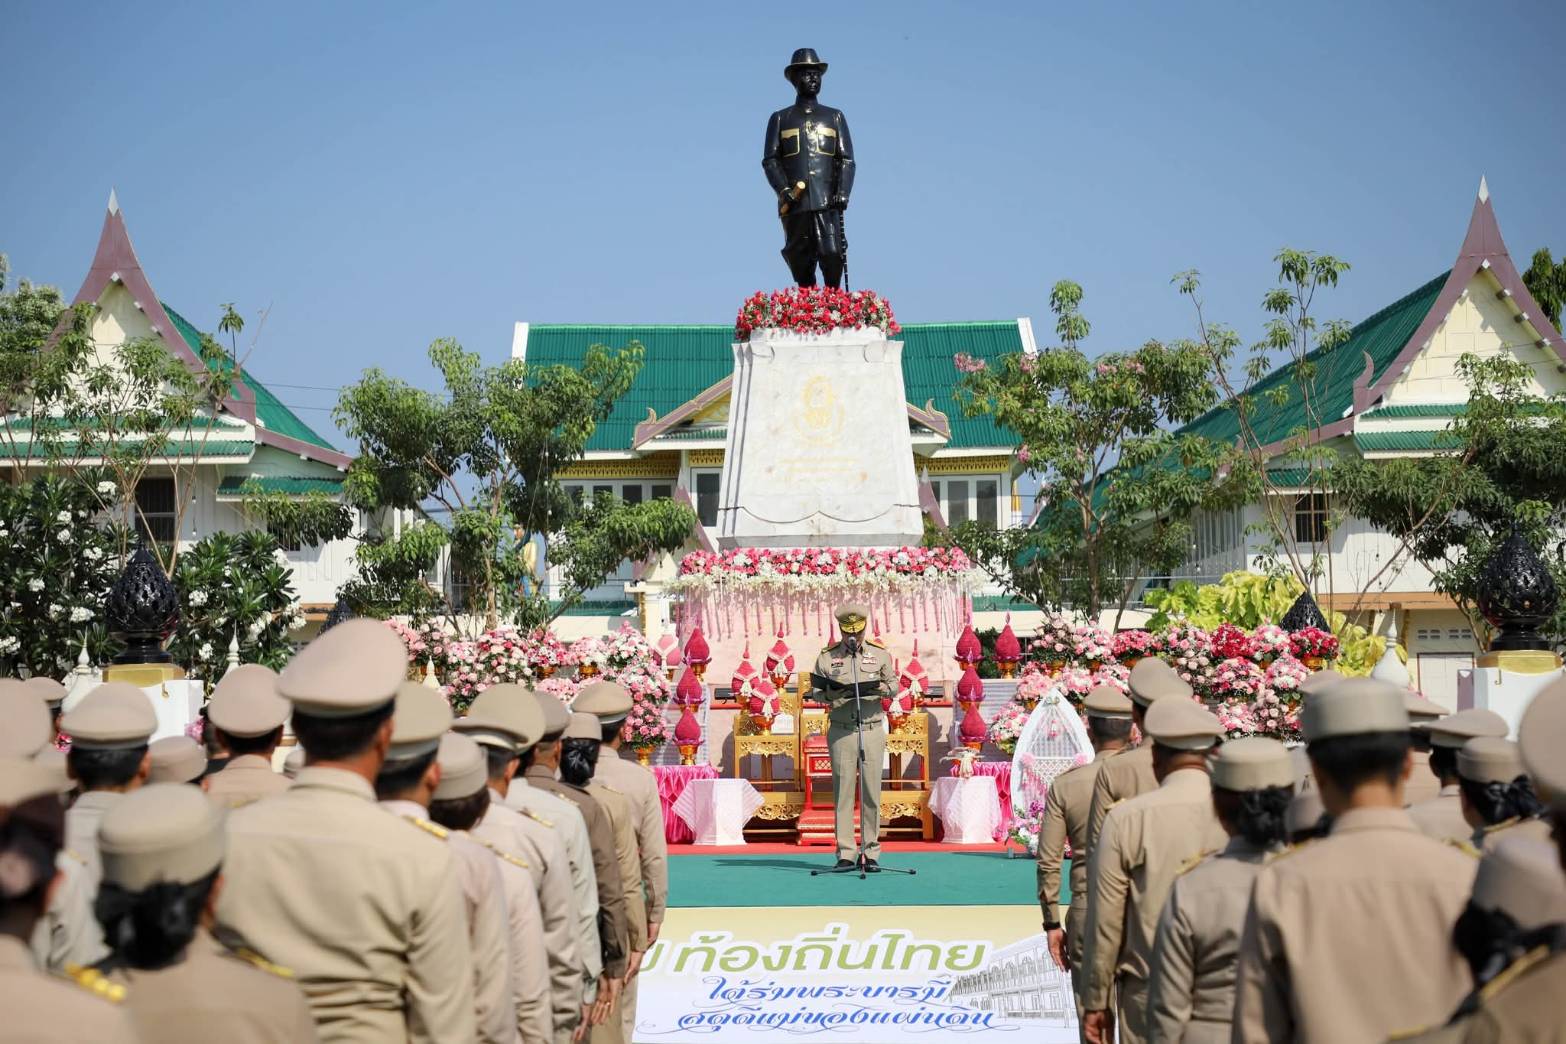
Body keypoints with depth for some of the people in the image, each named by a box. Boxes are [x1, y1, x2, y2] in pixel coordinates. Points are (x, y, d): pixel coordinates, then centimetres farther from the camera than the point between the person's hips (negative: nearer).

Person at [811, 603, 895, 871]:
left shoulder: (880, 654, 9)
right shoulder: (827, 657, 6)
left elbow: (894, 685, 10)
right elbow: (817, 692, 5)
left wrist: (876, 687, -10)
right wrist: (834, 691, -15)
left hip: (872, 730, 1)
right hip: (841, 731, -1)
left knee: (872, 793, 0)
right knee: (843, 791, -3)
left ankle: (871, 853, 5)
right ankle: (846, 854, -1)